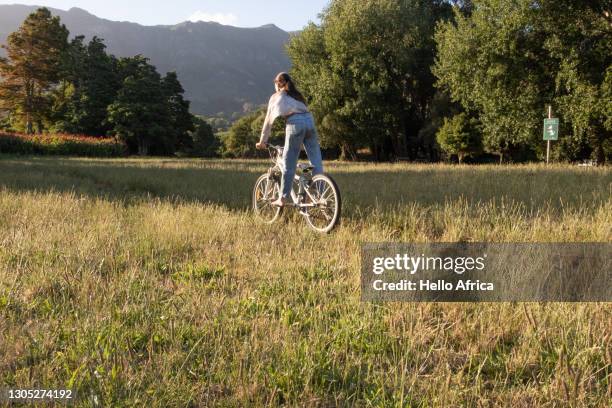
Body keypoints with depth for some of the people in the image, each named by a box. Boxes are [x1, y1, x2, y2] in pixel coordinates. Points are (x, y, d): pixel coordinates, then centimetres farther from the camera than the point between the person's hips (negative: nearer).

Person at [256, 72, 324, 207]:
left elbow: (269, 121, 20)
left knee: (288, 164, 3)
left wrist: (262, 141, 27)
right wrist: (301, 142, 41)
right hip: (310, 120, 4)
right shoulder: (297, 95, 32)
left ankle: (283, 198, 8)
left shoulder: (276, 97, 19)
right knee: (316, 162, 4)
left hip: (295, 123, -4)